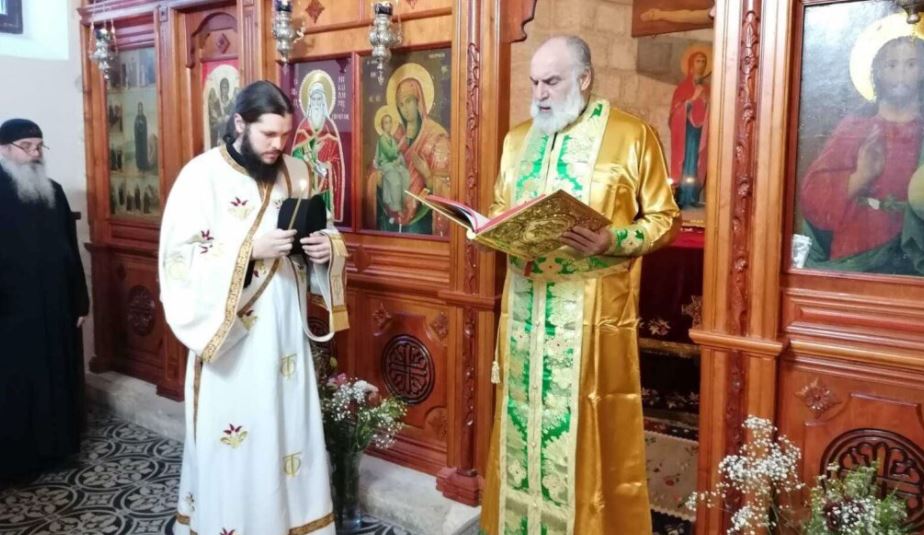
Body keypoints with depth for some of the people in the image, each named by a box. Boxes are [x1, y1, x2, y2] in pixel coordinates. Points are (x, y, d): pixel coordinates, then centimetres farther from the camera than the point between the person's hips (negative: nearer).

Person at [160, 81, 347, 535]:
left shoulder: (297, 173, 6)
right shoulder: (202, 175, -10)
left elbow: (324, 233, 14)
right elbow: (180, 258, -14)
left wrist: (327, 246, -10)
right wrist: (250, 249, -24)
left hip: (286, 332, 5)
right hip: (231, 338, -4)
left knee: (290, 427, 12)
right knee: (232, 442, 4)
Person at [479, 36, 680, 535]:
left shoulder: (632, 135, -3)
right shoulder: (518, 139, 14)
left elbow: (665, 219, -3)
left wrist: (611, 241, -21)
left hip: (592, 311, -5)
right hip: (525, 308, 5)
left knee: (590, 433, 2)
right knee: (523, 421, 12)